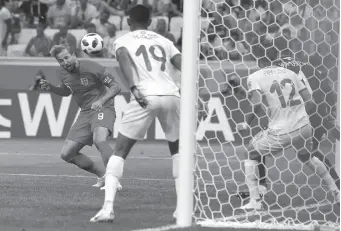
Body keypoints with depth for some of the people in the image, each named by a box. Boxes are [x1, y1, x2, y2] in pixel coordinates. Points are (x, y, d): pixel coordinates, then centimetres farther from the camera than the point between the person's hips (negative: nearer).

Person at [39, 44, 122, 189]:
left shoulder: (91, 68, -16)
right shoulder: (62, 74, 4)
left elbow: (115, 87, -12)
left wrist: (101, 101, -28)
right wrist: (50, 88, 6)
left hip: (103, 108, -7)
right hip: (85, 113, 7)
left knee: (99, 140, -37)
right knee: (67, 154, 2)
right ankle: (102, 176, 15)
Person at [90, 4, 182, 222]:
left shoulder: (123, 41, 16)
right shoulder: (164, 41, 24)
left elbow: (123, 58, -8)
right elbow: (182, 64, 6)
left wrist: (134, 88, -20)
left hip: (146, 97, -3)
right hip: (172, 95, 3)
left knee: (120, 151, 6)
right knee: (177, 149, 24)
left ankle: (108, 207, -8)